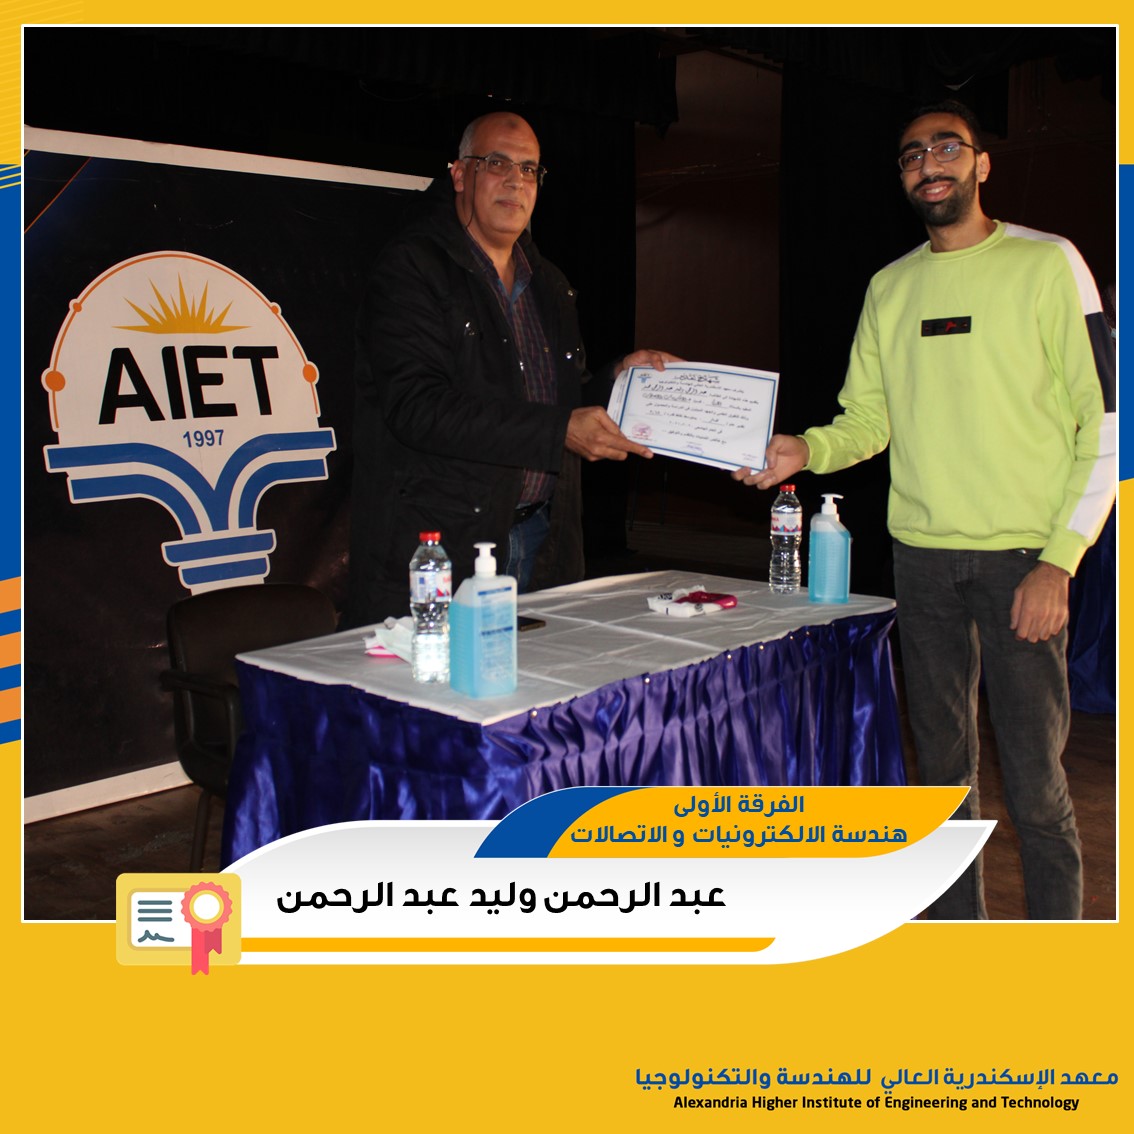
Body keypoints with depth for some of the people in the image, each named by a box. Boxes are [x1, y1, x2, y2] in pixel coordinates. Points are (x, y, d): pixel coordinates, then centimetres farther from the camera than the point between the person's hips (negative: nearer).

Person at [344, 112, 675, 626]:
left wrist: (618, 380, 4)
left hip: (541, 540, 6)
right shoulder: (411, 268, -7)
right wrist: (560, 431, -24)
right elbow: (417, 407, -20)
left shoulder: (549, 285, 17)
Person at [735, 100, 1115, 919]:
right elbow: (868, 421, 13)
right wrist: (806, 450, -10)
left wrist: (1060, 560, -12)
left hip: (1022, 555, -4)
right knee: (945, 762, 12)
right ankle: (957, 921, 26)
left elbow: (1106, 421, -4)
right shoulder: (890, 287, 12)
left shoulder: (1048, 264, -1)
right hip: (921, 554, 4)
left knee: (1033, 776, -4)